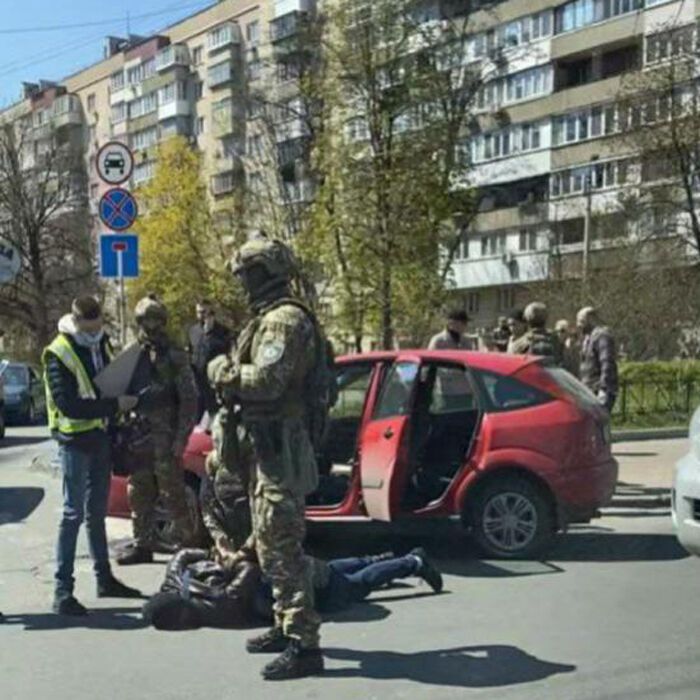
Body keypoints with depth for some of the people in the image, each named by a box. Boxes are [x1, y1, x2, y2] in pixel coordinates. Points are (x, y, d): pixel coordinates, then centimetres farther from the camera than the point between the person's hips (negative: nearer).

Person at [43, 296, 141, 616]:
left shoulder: (101, 343, 8)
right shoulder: (58, 355, -15)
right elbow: (68, 405, -23)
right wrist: (114, 405, -26)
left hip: (100, 436, 7)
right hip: (74, 441, -7)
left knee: (97, 512, 15)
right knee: (73, 513, -7)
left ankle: (104, 578, 26)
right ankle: (62, 590, -2)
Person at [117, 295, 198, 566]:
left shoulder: (174, 356, -4)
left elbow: (189, 399, -6)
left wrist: (181, 437, -12)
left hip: (164, 437, -6)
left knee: (172, 493, -3)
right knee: (138, 494, 11)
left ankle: (187, 543, 7)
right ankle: (142, 545, 22)